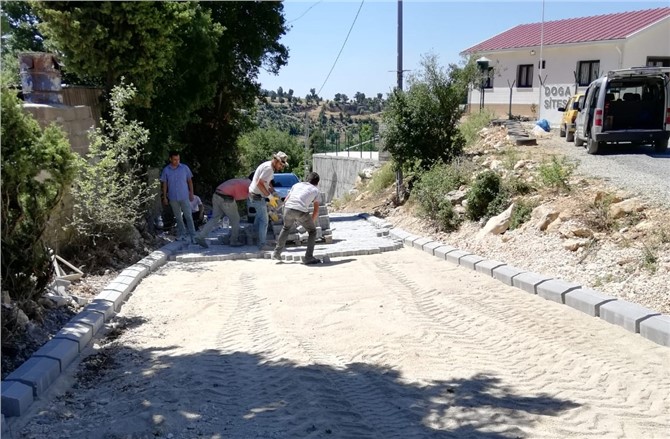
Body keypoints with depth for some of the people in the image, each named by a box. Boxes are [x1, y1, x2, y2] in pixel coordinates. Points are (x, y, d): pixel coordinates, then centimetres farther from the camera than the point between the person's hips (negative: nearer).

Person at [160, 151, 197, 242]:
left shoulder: (185, 168, -2)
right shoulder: (166, 170, 1)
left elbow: (190, 181, 5)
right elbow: (164, 184, 6)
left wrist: (191, 194, 2)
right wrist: (164, 197, 4)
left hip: (184, 197, -2)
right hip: (173, 198, 2)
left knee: (188, 216, -5)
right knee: (178, 217, 10)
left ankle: (193, 235, -5)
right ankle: (182, 235, 19)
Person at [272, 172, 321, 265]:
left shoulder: (297, 185, 29)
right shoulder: (315, 190, 22)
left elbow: (285, 201, 28)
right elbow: (316, 211, 20)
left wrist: (292, 217, 38)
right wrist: (312, 222, 35)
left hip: (288, 208, 3)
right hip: (301, 211, -3)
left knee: (286, 227, 33)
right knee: (312, 231, 20)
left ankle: (277, 253, 31)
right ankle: (309, 257, 12)